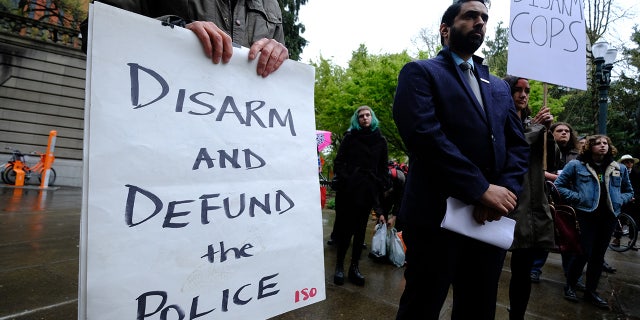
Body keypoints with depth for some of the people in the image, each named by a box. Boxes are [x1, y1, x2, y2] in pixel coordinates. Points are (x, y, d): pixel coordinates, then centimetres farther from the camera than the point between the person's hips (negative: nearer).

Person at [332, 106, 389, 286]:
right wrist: (344, 179, -10)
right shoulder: (350, 137, 6)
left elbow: (383, 167, 13)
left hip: (368, 190, 2)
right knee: (345, 226, 1)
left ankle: (354, 266, 16)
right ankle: (339, 265, 12)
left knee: (360, 228, 7)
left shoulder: (380, 141, 11)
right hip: (349, 189, -2)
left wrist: (381, 186, 3)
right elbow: (339, 161, 4)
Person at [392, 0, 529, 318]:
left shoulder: (499, 87, 20)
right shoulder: (420, 72, 0)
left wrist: (505, 190, -8)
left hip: (491, 219, 6)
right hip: (437, 216, -6)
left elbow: (518, 145, 12)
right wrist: (482, 189, -16)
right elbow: (424, 134, -16)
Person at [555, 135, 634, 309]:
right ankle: (570, 286, 15)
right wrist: (577, 198, -12)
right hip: (585, 215, -5)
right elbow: (559, 185, -3)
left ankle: (591, 291, 25)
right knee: (584, 253, -6)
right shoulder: (576, 165, -2)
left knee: (598, 255, 11)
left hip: (608, 217, 5)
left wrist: (619, 200, 2)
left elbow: (629, 191, 22)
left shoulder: (620, 169, 11)